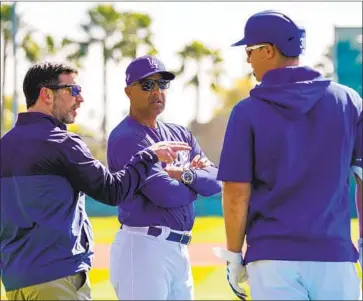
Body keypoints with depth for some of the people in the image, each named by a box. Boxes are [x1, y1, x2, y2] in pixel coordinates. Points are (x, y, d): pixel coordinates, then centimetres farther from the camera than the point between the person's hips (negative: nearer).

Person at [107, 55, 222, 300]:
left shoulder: (180, 134, 17)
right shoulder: (126, 138, -9)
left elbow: (217, 180, 6)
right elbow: (166, 194, -18)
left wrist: (186, 176, -13)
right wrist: (198, 182, 1)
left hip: (179, 250, 8)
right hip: (142, 249, -8)